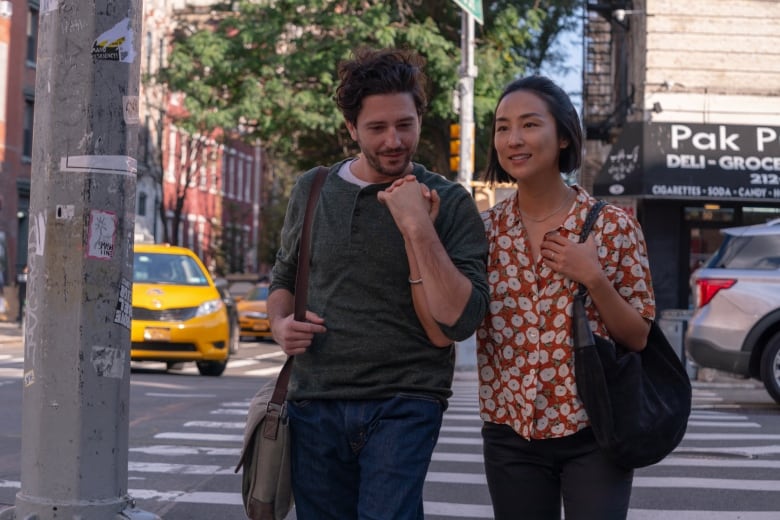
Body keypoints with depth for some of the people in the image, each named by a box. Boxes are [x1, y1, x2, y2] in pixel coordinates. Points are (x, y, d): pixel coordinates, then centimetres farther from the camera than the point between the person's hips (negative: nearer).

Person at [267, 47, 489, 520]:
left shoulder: (449, 203, -3)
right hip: (314, 404, 4)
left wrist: (417, 228, -18)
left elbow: (457, 323, -12)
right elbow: (284, 280, 23)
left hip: (403, 405, -4)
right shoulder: (311, 191, 9)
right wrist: (280, 324, 1)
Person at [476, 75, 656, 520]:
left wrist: (594, 278, -17)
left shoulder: (613, 226, -5)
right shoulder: (484, 231, 2)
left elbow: (638, 338, -2)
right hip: (511, 435, 2)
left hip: (594, 434, -2)